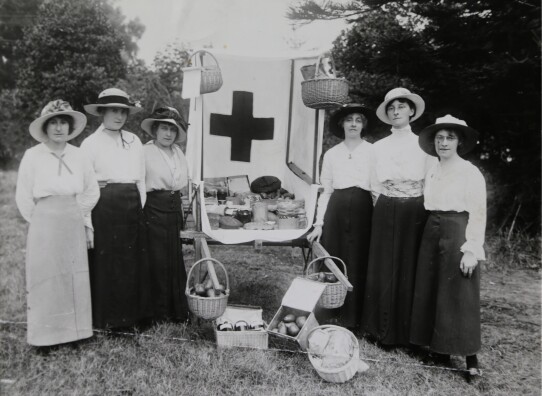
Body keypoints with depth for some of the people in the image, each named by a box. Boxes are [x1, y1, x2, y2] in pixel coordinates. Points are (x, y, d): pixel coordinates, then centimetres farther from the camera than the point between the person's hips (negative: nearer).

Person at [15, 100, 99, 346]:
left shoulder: (77, 155, 5)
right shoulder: (32, 155, -4)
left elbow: (92, 191, 13)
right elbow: (23, 198, 0)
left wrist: (82, 218, 11)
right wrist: (40, 221, 5)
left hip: (74, 225, 3)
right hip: (44, 226, -3)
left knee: (75, 278, 6)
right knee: (46, 279, 2)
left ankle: (74, 332, 18)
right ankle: (45, 336, 15)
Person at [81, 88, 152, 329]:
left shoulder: (134, 141, 12)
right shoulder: (91, 143, 0)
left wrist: (139, 205, 8)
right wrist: (88, 216, -9)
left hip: (132, 207, 4)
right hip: (104, 206, -4)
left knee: (134, 261, 9)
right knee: (106, 262, 1)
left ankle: (133, 313, 22)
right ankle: (106, 318, 15)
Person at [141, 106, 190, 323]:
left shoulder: (177, 151, 11)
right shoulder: (145, 151, -6)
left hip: (174, 208, 6)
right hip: (155, 208, -6)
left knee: (175, 258, 11)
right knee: (158, 260, 1)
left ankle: (178, 309, 22)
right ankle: (160, 311, 14)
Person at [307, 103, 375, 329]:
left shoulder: (373, 152, 4)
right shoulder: (331, 154, 10)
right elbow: (325, 191, 10)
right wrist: (319, 223, 5)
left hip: (362, 210, -2)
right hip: (337, 210, 2)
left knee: (357, 266, 2)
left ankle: (351, 320, 15)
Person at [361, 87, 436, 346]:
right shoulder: (378, 147, 9)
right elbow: (375, 185, 10)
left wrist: (420, 211, -3)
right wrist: (386, 208, 4)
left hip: (414, 213, -1)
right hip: (385, 214, 2)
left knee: (410, 271, 2)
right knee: (383, 269, 3)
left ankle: (407, 332, 15)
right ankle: (383, 329, 14)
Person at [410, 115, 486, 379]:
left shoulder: (471, 173, -7)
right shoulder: (431, 173, 11)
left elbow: (478, 214, -9)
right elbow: (429, 207, 12)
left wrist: (472, 250, -14)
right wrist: (431, 234, 4)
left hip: (457, 232, -6)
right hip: (432, 233, 6)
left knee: (459, 296, -2)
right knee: (430, 292, 9)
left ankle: (470, 357, 11)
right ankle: (438, 348, 23)